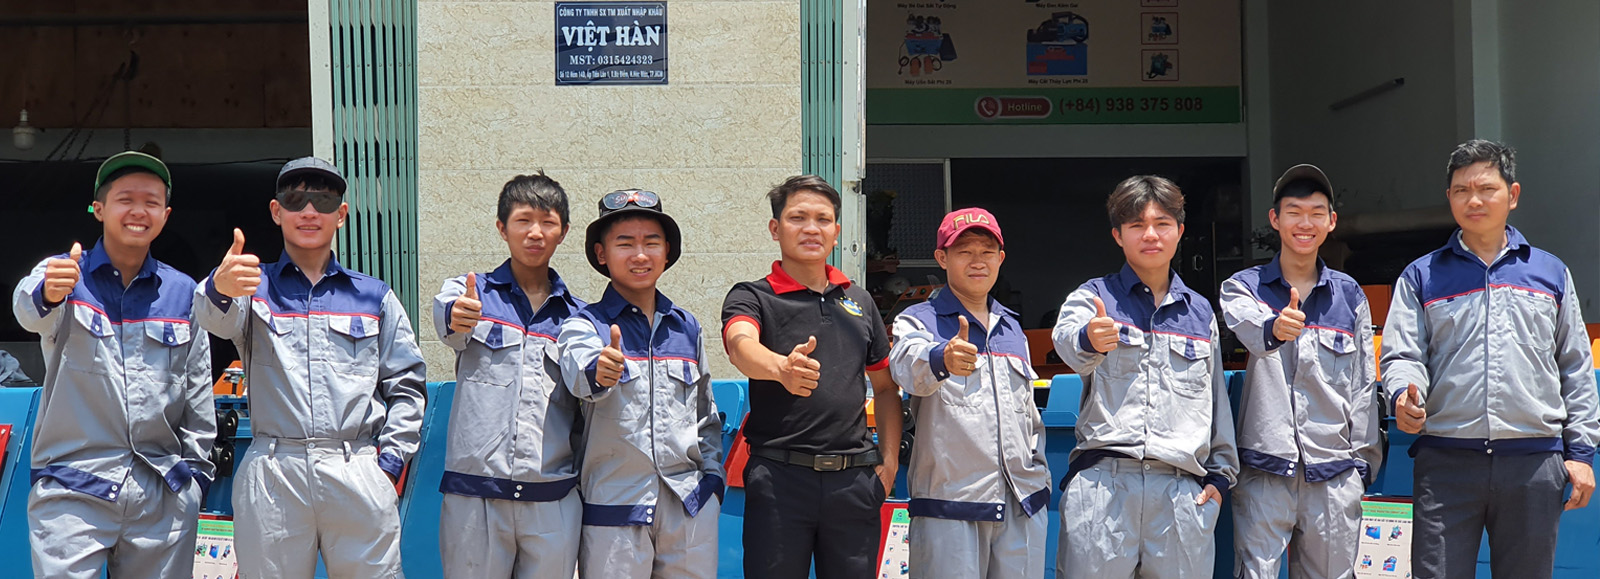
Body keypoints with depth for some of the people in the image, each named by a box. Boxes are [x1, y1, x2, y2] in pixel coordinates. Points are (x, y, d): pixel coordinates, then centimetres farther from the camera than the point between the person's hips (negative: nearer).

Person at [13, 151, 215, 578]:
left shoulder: (183, 291, 9)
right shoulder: (64, 274, 2)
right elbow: (30, 313, -21)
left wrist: (195, 470, 7)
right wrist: (47, 294, -44)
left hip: (164, 494, 2)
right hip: (72, 489, -2)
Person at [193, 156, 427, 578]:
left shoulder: (374, 296, 15)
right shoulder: (256, 286, 11)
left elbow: (406, 386, 14)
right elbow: (219, 321, -13)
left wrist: (391, 459, 1)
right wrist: (220, 289, -36)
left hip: (360, 478, 1)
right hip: (272, 477, -1)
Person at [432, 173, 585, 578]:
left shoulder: (576, 314, 14)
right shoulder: (471, 293, 7)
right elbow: (446, 319, -17)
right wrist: (456, 316, -41)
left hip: (553, 499, 2)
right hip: (475, 493, -2)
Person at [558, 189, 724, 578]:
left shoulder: (686, 327, 13)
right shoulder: (585, 324, -1)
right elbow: (577, 369, -25)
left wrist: (712, 475, 11)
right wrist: (598, 372, -46)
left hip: (691, 506, 4)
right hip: (615, 504, -3)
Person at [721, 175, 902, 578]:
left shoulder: (859, 301, 14)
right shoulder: (752, 297, 1)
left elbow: (885, 386, 20)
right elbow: (741, 345, -23)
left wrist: (889, 459, 8)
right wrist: (781, 367, -45)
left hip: (854, 480, 4)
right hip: (779, 477, -3)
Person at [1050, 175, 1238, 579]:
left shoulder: (1200, 311, 19)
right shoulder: (1093, 297, 8)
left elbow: (1217, 398, 22)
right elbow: (1067, 342, -16)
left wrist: (1220, 474, 15)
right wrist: (1089, 339, -39)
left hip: (1182, 491, 3)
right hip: (1103, 484, -3)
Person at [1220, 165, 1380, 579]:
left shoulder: (1349, 294, 12)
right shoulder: (1244, 287, 5)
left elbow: (1363, 384, 13)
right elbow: (1247, 326, -20)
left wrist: (1362, 459, 6)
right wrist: (1274, 329, -43)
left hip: (1333, 474, 2)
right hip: (1263, 469, -2)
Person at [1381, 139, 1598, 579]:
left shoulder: (1550, 272, 15)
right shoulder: (1422, 276, 11)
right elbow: (1402, 356, 3)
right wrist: (1403, 395, -20)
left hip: (1535, 463, 2)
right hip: (1446, 460, -1)